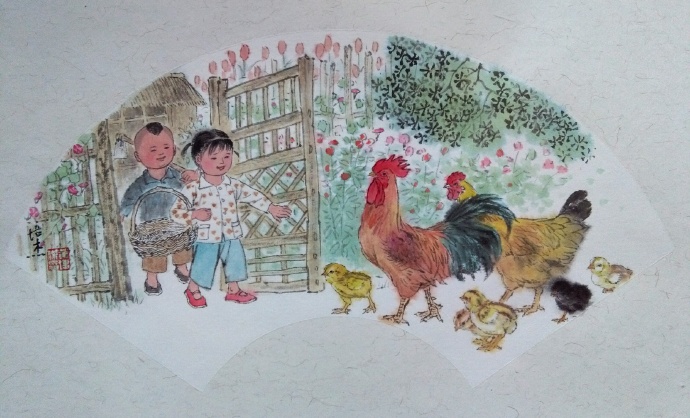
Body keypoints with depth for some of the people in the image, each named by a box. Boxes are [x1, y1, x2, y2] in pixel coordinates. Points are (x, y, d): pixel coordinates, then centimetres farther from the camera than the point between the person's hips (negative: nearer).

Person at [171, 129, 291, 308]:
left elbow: (253, 195, 8)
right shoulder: (193, 188, -17)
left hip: (231, 237, 5)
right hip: (207, 239, -5)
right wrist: (194, 215, -28)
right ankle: (192, 290, 36)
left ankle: (233, 291, 39)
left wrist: (271, 208, 5)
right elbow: (175, 212, -14)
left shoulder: (234, 185, -3)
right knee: (202, 265, 9)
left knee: (235, 262, 17)